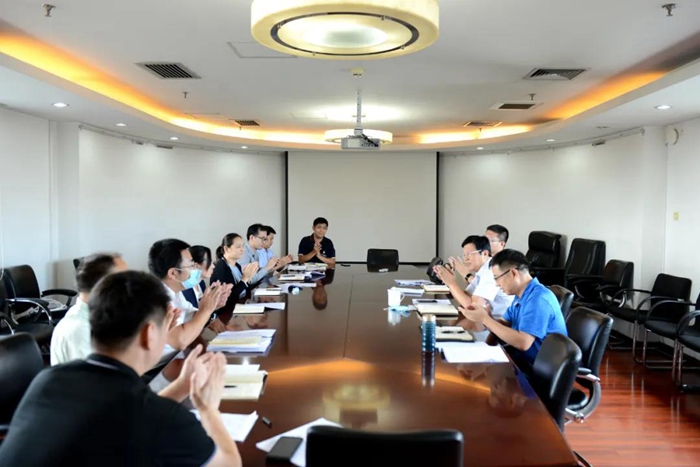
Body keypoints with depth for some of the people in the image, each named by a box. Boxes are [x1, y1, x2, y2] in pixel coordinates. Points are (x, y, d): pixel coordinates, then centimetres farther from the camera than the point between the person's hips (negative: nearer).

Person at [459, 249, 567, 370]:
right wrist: (485, 317, -13)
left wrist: (485, 319, -24)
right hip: (522, 358, 8)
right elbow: (505, 326, 8)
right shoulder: (521, 295, 8)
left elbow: (523, 343, -29)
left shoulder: (538, 298, -23)